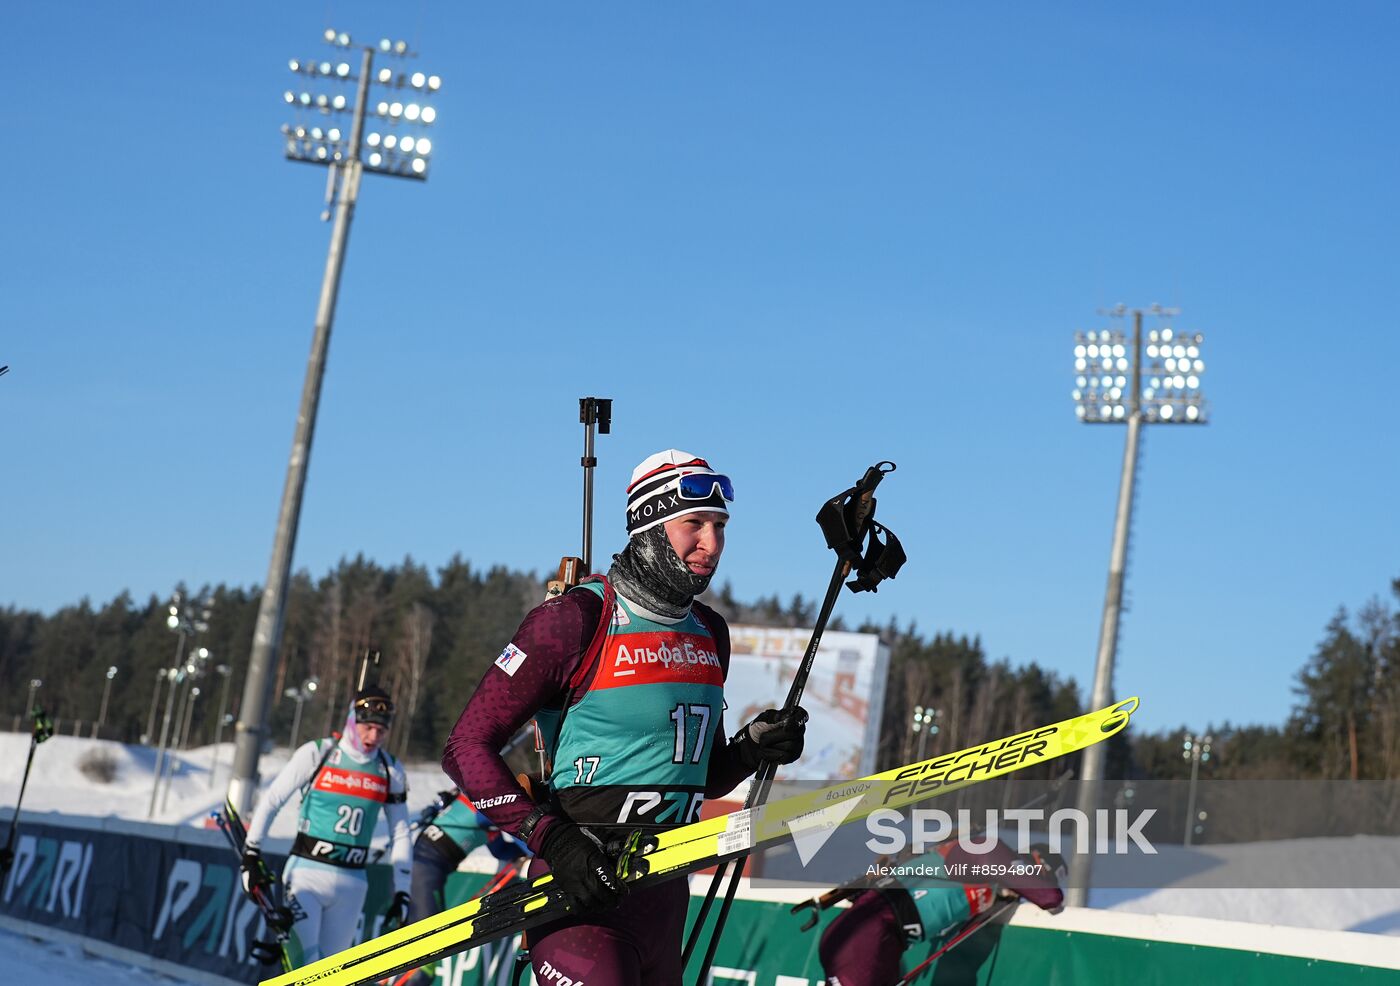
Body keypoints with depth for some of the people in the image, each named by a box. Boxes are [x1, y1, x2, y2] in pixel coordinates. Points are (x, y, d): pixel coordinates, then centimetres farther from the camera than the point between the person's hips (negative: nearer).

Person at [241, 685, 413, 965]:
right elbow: (271, 800, 0)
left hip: (351, 883, 4)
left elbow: (400, 834, 12)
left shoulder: (391, 771, 4)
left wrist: (402, 892, 8)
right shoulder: (316, 753, -5)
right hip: (306, 872, -3)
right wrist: (251, 854, -5)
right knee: (303, 962, -16)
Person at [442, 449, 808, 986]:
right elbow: (467, 748, -11)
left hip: (665, 896, 7)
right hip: (580, 884, -7)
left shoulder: (709, 634, 11)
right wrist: (552, 839, -21)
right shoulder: (576, 619, -10)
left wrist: (752, 746, 0)